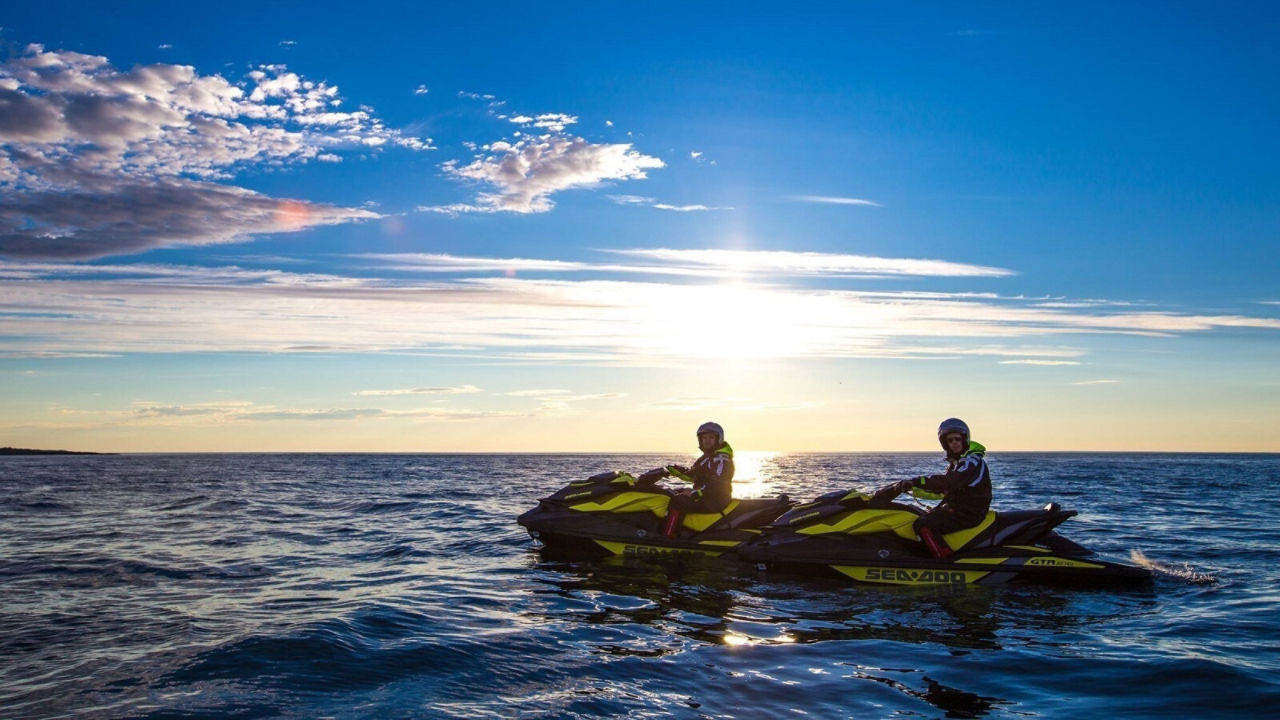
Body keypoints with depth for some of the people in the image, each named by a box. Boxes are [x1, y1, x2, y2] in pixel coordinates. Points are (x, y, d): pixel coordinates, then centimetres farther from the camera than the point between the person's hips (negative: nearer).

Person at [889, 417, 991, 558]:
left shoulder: (972, 461, -15)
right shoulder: (956, 462, 17)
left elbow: (949, 481, -32)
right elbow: (942, 490, 21)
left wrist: (916, 481, -35)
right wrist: (912, 488, 10)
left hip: (969, 514, -10)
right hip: (955, 508, 10)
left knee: (923, 525, -24)